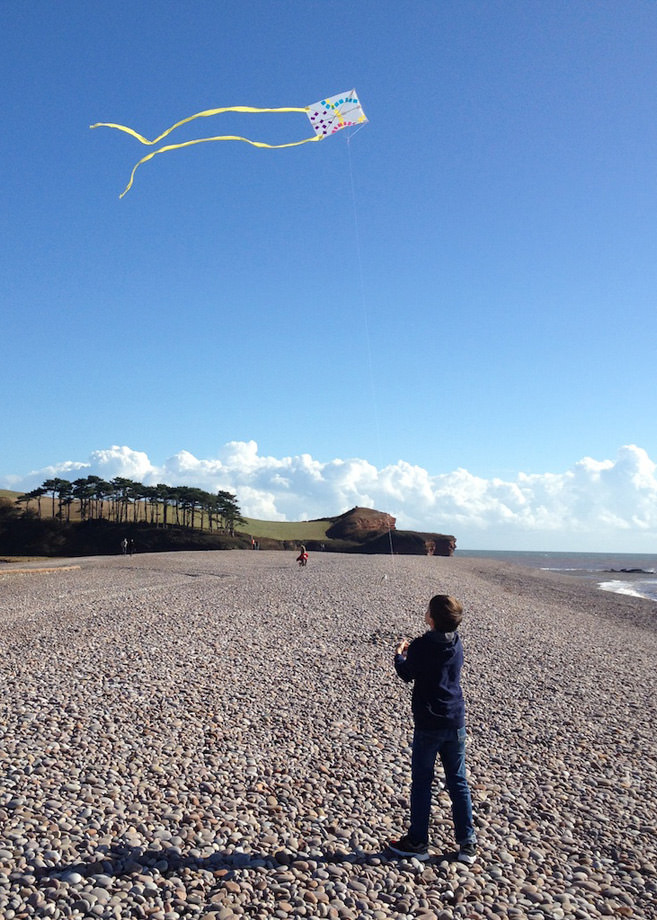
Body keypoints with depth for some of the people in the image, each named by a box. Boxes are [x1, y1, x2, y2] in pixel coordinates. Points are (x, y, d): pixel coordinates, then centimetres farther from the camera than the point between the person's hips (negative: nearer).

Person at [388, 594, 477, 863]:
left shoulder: (421, 646, -17)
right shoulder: (456, 644, 0)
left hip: (428, 724, -5)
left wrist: (399, 654, 16)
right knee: (458, 782, 14)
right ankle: (467, 843, 18)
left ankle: (417, 842, 18)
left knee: (421, 783, 8)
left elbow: (407, 674, -1)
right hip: (455, 722, 5)